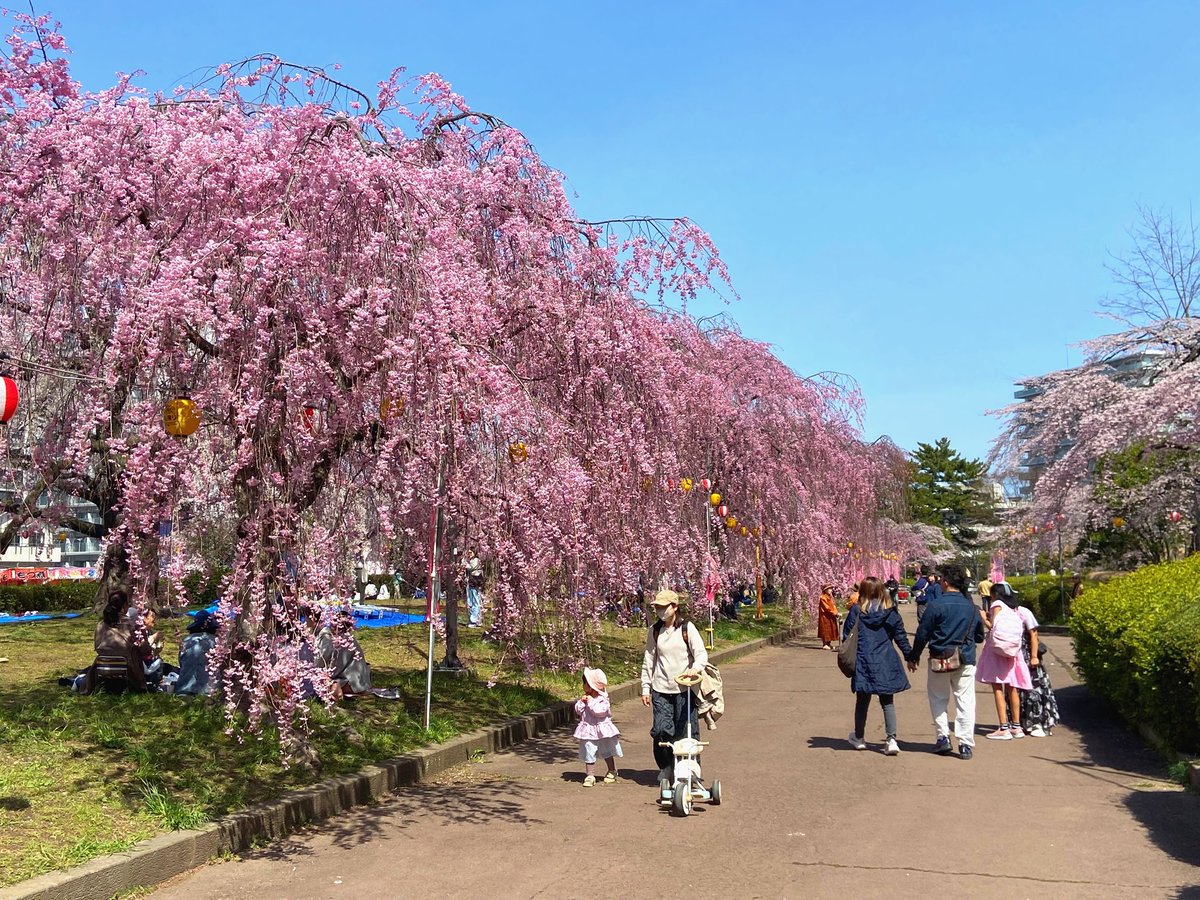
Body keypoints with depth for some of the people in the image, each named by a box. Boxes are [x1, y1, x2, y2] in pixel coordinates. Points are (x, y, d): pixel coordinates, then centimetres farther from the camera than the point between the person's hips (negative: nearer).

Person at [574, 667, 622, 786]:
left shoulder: (602, 699, -16)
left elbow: (600, 711, -29)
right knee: (589, 754, 0)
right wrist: (581, 702, -13)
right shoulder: (585, 698, 2)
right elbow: (578, 711, 2)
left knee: (607, 753, 14)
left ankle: (612, 772, 32)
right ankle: (590, 776, 7)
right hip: (588, 731, 4)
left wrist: (591, 702, -25)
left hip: (602, 730, -4)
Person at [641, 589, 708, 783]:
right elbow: (648, 660, 12)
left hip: (684, 687, -2)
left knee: (687, 731, 1)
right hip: (661, 689, 2)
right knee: (661, 730, -3)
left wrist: (696, 668, -29)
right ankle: (666, 767, 19)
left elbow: (701, 653, -7)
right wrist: (645, 688, 10)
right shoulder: (654, 631, 7)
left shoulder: (687, 628, -2)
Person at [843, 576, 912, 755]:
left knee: (862, 701, 13)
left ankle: (859, 738, 26)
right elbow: (901, 636, 4)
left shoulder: (856, 611, -4)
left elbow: (846, 637, 0)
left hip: (863, 662, -1)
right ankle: (891, 739, -3)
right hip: (886, 663, 1)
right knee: (887, 702, 8)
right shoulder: (890, 612, -1)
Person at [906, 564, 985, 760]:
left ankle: (943, 737, 11)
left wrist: (913, 657, 3)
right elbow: (979, 637, 13)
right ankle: (966, 743, 3)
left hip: (939, 659, -2)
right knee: (965, 701, 5)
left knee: (938, 699, 14)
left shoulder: (936, 605, -11)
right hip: (966, 661, 2)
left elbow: (922, 634, -8)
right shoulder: (972, 608, 2)